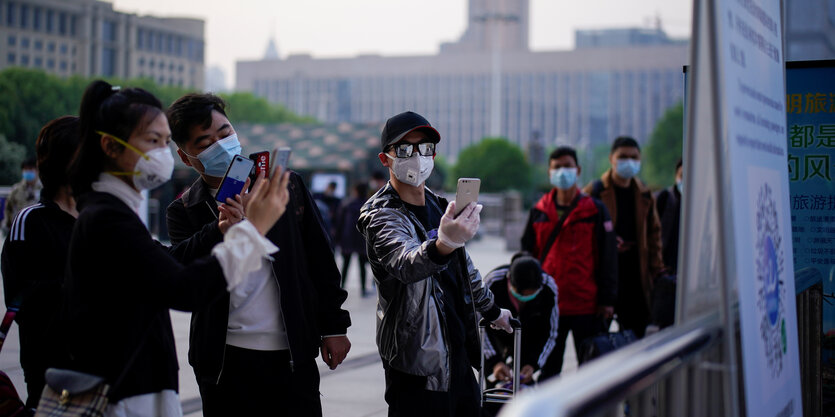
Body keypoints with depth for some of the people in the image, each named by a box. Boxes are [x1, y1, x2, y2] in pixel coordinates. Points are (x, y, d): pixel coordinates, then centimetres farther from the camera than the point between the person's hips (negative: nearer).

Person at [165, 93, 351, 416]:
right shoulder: (185, 212, 2)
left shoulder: (285, 184, 5)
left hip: (294, 355, 1)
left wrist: (334, 326, 7)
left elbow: (320, 261, 9)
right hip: (226, 361, 0)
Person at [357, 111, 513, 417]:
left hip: (458, 354, 8)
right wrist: (443, 245, -55)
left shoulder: (439, 205, 11)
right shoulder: (380, 214, -14)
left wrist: (491, 310, 35)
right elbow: (405, 264, -36)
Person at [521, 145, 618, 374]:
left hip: (586, 305, -3)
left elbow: (608, 258, 0)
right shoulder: (539, 212, 9)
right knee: (548, 369, 10)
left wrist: (607, 300, -5)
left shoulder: (595, 210, 1)